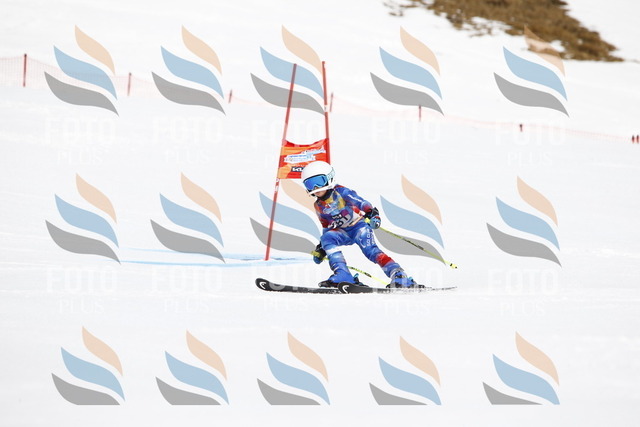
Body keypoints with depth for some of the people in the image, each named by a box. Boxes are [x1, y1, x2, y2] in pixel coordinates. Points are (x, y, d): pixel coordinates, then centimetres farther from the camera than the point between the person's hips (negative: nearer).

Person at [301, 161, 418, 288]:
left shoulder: (340, 192, -14)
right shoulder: (319, 206, 6)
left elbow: (360, 202, -28)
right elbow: (327, 227, 18)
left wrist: (371, 213, -48)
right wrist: (321, 248, 16)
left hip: (359, 225, -5)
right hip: (343, 233, 5)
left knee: (370, 250, -27)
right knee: (327, 238, -25)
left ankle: (399, 276, -34)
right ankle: (342, 275, -31)